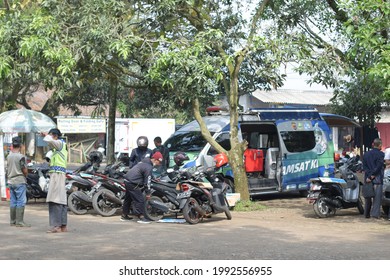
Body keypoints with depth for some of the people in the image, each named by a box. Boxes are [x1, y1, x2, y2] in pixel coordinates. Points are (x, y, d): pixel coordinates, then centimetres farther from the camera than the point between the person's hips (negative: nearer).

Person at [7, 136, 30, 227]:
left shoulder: (8, 156, 6)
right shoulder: (21, 157, -14)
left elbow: (8, 169, 12)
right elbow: (24, 170, -12)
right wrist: (25, 176, 7)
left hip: (11, 181, 7)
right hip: (20, 181, -7)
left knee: (13, 202, 11)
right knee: (21, 202, -5)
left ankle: (12, 221, 14)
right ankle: (19, 221, -8)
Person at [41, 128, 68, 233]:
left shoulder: (60, 143, -6)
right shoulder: (60, 145, 23)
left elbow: (50, 140, -23)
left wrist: (46, 135, -3)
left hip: (57, 174, -10)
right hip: (57, 174, 10)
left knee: (55, 200, -14)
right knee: (61, 200, 9)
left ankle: (56, 225, -19)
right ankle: (63, 225, 11)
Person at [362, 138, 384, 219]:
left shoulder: (366, 154, 10)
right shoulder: (381, 154, -7)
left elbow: (364, 166, 3)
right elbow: (378, 166, -14)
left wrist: (369, 176, -4)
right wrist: (373, 175, -9)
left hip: (368, 178, 5)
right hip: (377, 179, -5)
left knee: (368, 197, 13)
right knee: (377, 196, -1)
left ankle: (367, 213, 16)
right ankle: (375, 213, -6)